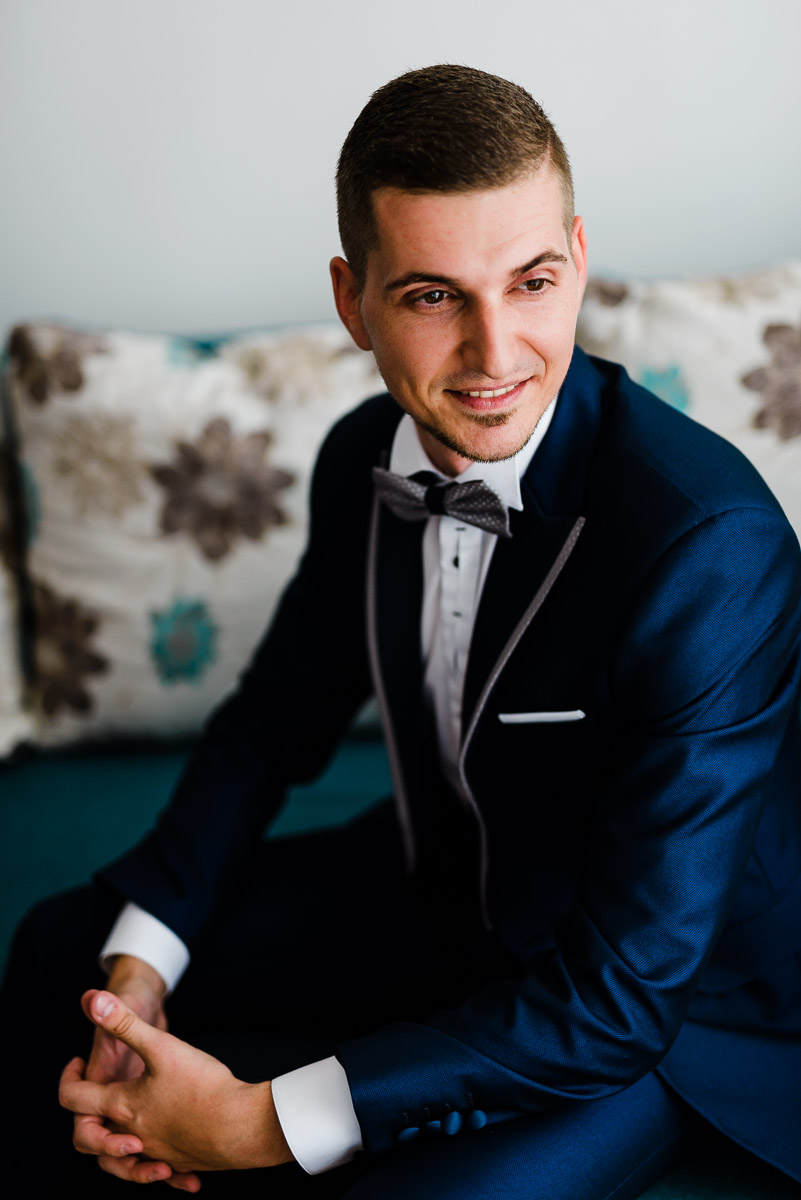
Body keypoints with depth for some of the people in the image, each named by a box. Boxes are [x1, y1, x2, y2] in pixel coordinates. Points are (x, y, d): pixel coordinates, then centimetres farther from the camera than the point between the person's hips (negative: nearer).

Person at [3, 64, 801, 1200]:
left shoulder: (708, 540, -32)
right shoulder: (363, 458, -9)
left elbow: (619, 992, -29)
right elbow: (273, 722, 6)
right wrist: (136, 972, -11)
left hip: (657, 1004, -6)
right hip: (441, 891, 6)